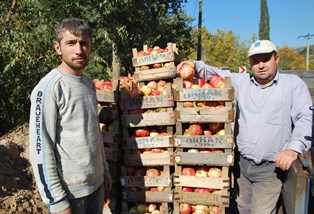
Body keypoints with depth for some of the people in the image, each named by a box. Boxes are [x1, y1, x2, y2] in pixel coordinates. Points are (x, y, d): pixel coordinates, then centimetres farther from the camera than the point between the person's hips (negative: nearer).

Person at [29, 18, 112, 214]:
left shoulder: (89, 84, 7)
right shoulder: (49, 87, -15)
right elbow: (40, 148, -17)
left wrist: (105, 171, 15)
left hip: (97, 184, 7)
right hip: (69, 191, -7)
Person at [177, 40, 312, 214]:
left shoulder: (293, 83, -3)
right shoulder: (241, 81, 6)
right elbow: (216, 73, 7)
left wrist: (293, 148, -23)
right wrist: (195, 66, -13)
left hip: (271, 168, -3)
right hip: (241, 162, 4)